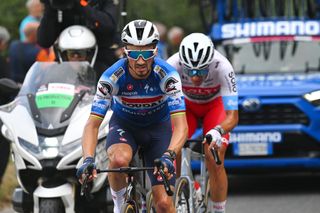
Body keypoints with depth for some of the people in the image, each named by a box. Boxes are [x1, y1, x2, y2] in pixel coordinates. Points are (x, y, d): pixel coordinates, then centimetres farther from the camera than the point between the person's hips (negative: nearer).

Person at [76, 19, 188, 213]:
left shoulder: (167, 75, -28)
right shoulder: (112, 77, -27)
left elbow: (181, 125, -34)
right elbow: (93, 124, -27)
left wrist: (168, 156, -52)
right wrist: (88, 159, -44)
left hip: (158, 126, 0)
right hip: (124, 124, 0)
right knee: (119, 159, -36)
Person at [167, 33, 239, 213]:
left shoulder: (222, 67, -38)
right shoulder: (173, 65, -36)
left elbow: (233, 116, -40)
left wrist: (217, 131, -61)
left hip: (215, 105, -1)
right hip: (186, 105, 1)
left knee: (215, 162, -18)